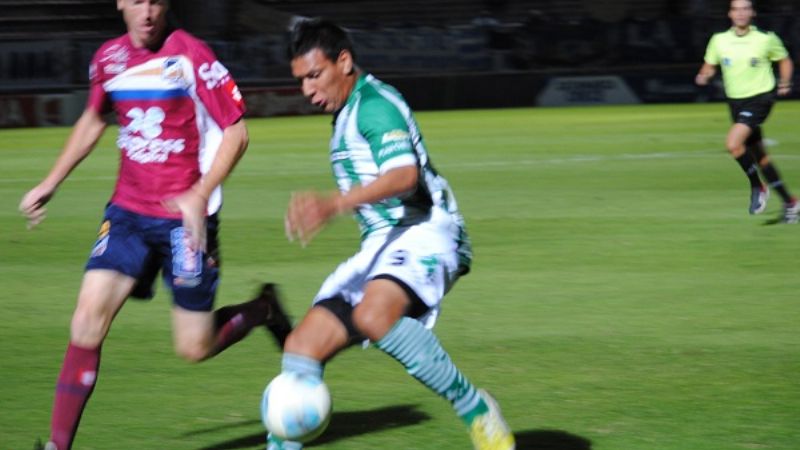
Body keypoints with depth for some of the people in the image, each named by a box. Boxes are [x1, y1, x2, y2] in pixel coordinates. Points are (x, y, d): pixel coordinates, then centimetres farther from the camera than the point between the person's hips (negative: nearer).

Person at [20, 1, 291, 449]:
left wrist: (200, 196, -21)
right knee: (88, 320, -13)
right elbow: (92, 121, 25)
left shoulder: (191, 56, -11)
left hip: (185, 215, -4)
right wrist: (50, 184, 22)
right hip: (128, 211, 4)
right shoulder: (108, 58, 6)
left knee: (194, 348, 0)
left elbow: (236, 131, -10)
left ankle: (263, 310, 30)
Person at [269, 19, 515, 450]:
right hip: (381, 245, 10)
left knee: (374, 315, -37)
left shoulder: (373, 103, -10)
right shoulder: (347, 113, 21)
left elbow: (405, 175, -26)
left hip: (424, 233, -10)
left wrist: (334, 204, -35)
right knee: (303, 345, -4)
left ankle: (475, 409, -25)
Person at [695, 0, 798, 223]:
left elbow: (785, 60, 8)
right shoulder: (719, 40, 0)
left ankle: (757, 187, -3)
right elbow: (710, 65, 14)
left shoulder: (766, 39, -8)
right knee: (759, 156, 9)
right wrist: (704, 76, -8)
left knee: (733, 143, -24)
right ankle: (789, 202, 22)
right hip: (736, 101, 5)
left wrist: (785, 82, -9)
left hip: (760, 98, -5)